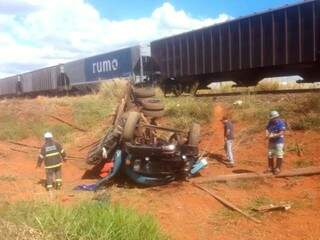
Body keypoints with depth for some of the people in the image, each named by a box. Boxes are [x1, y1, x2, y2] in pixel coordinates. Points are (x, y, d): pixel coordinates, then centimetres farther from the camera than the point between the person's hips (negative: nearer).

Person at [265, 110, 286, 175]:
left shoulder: (281, 123, -15)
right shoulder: (270, 122, 4)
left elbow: (281, 133, -22)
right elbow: (267, 129, 2)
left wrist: (273, 136, -28)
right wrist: (267, 134, -18)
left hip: (279, 141, -6)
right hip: (271, 141, 6)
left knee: (279, 155, 0)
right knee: (270, 155, 9)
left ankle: (278, 169, 9)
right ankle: (270, 168, 20)